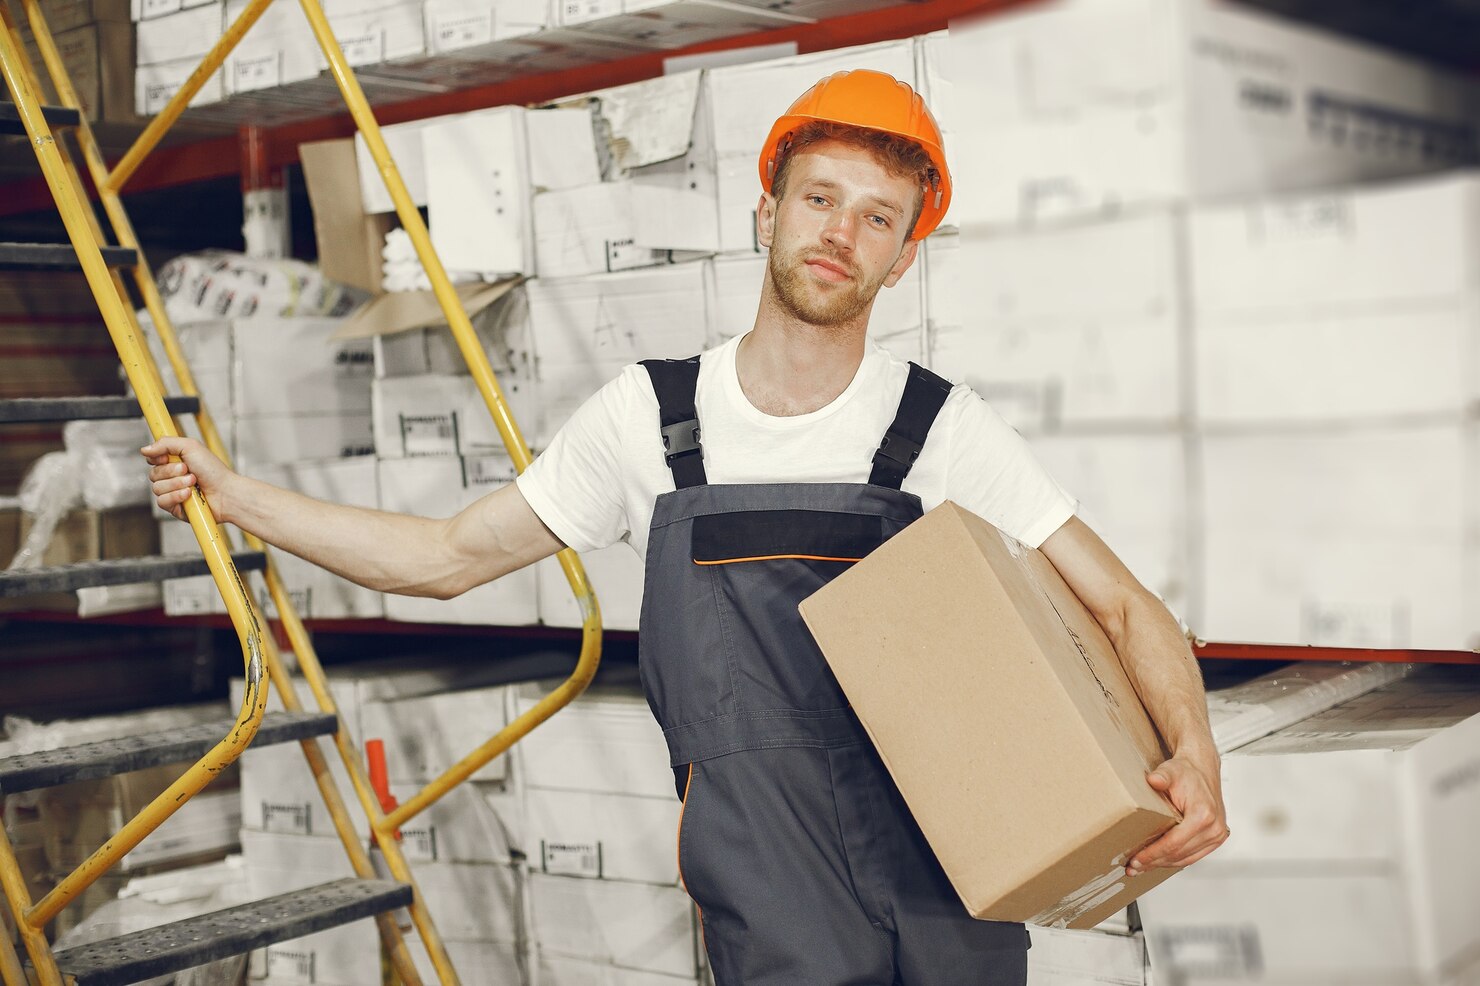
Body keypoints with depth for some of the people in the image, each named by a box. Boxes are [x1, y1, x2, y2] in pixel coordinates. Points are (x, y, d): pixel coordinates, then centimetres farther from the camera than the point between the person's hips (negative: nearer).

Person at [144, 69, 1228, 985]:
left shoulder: (944, 428, -1)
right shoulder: (649, 417, 3)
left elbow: (1126, 608, 0)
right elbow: (449, 556, 12)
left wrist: (1195, 754, -19)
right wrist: (232, 494, 11)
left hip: (949, 883, 0)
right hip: (772, 887, 0)